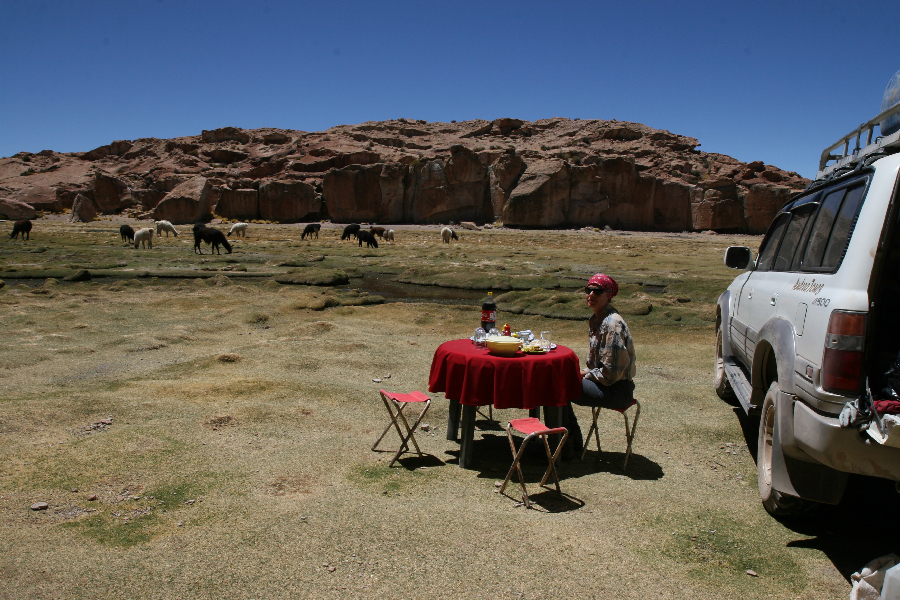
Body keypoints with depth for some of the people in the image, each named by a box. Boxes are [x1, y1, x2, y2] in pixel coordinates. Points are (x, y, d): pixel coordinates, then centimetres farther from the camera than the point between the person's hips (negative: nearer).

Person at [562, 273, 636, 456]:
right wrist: (585, 372, 3)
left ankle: (564, 448, -1)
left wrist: (587, 374, -10)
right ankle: (575, 443, 19)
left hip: (617, 390, -10)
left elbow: (611, 372, -23)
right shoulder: (595, 320, 9)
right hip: (602, 381, 10)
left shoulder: (612, 323, -21)